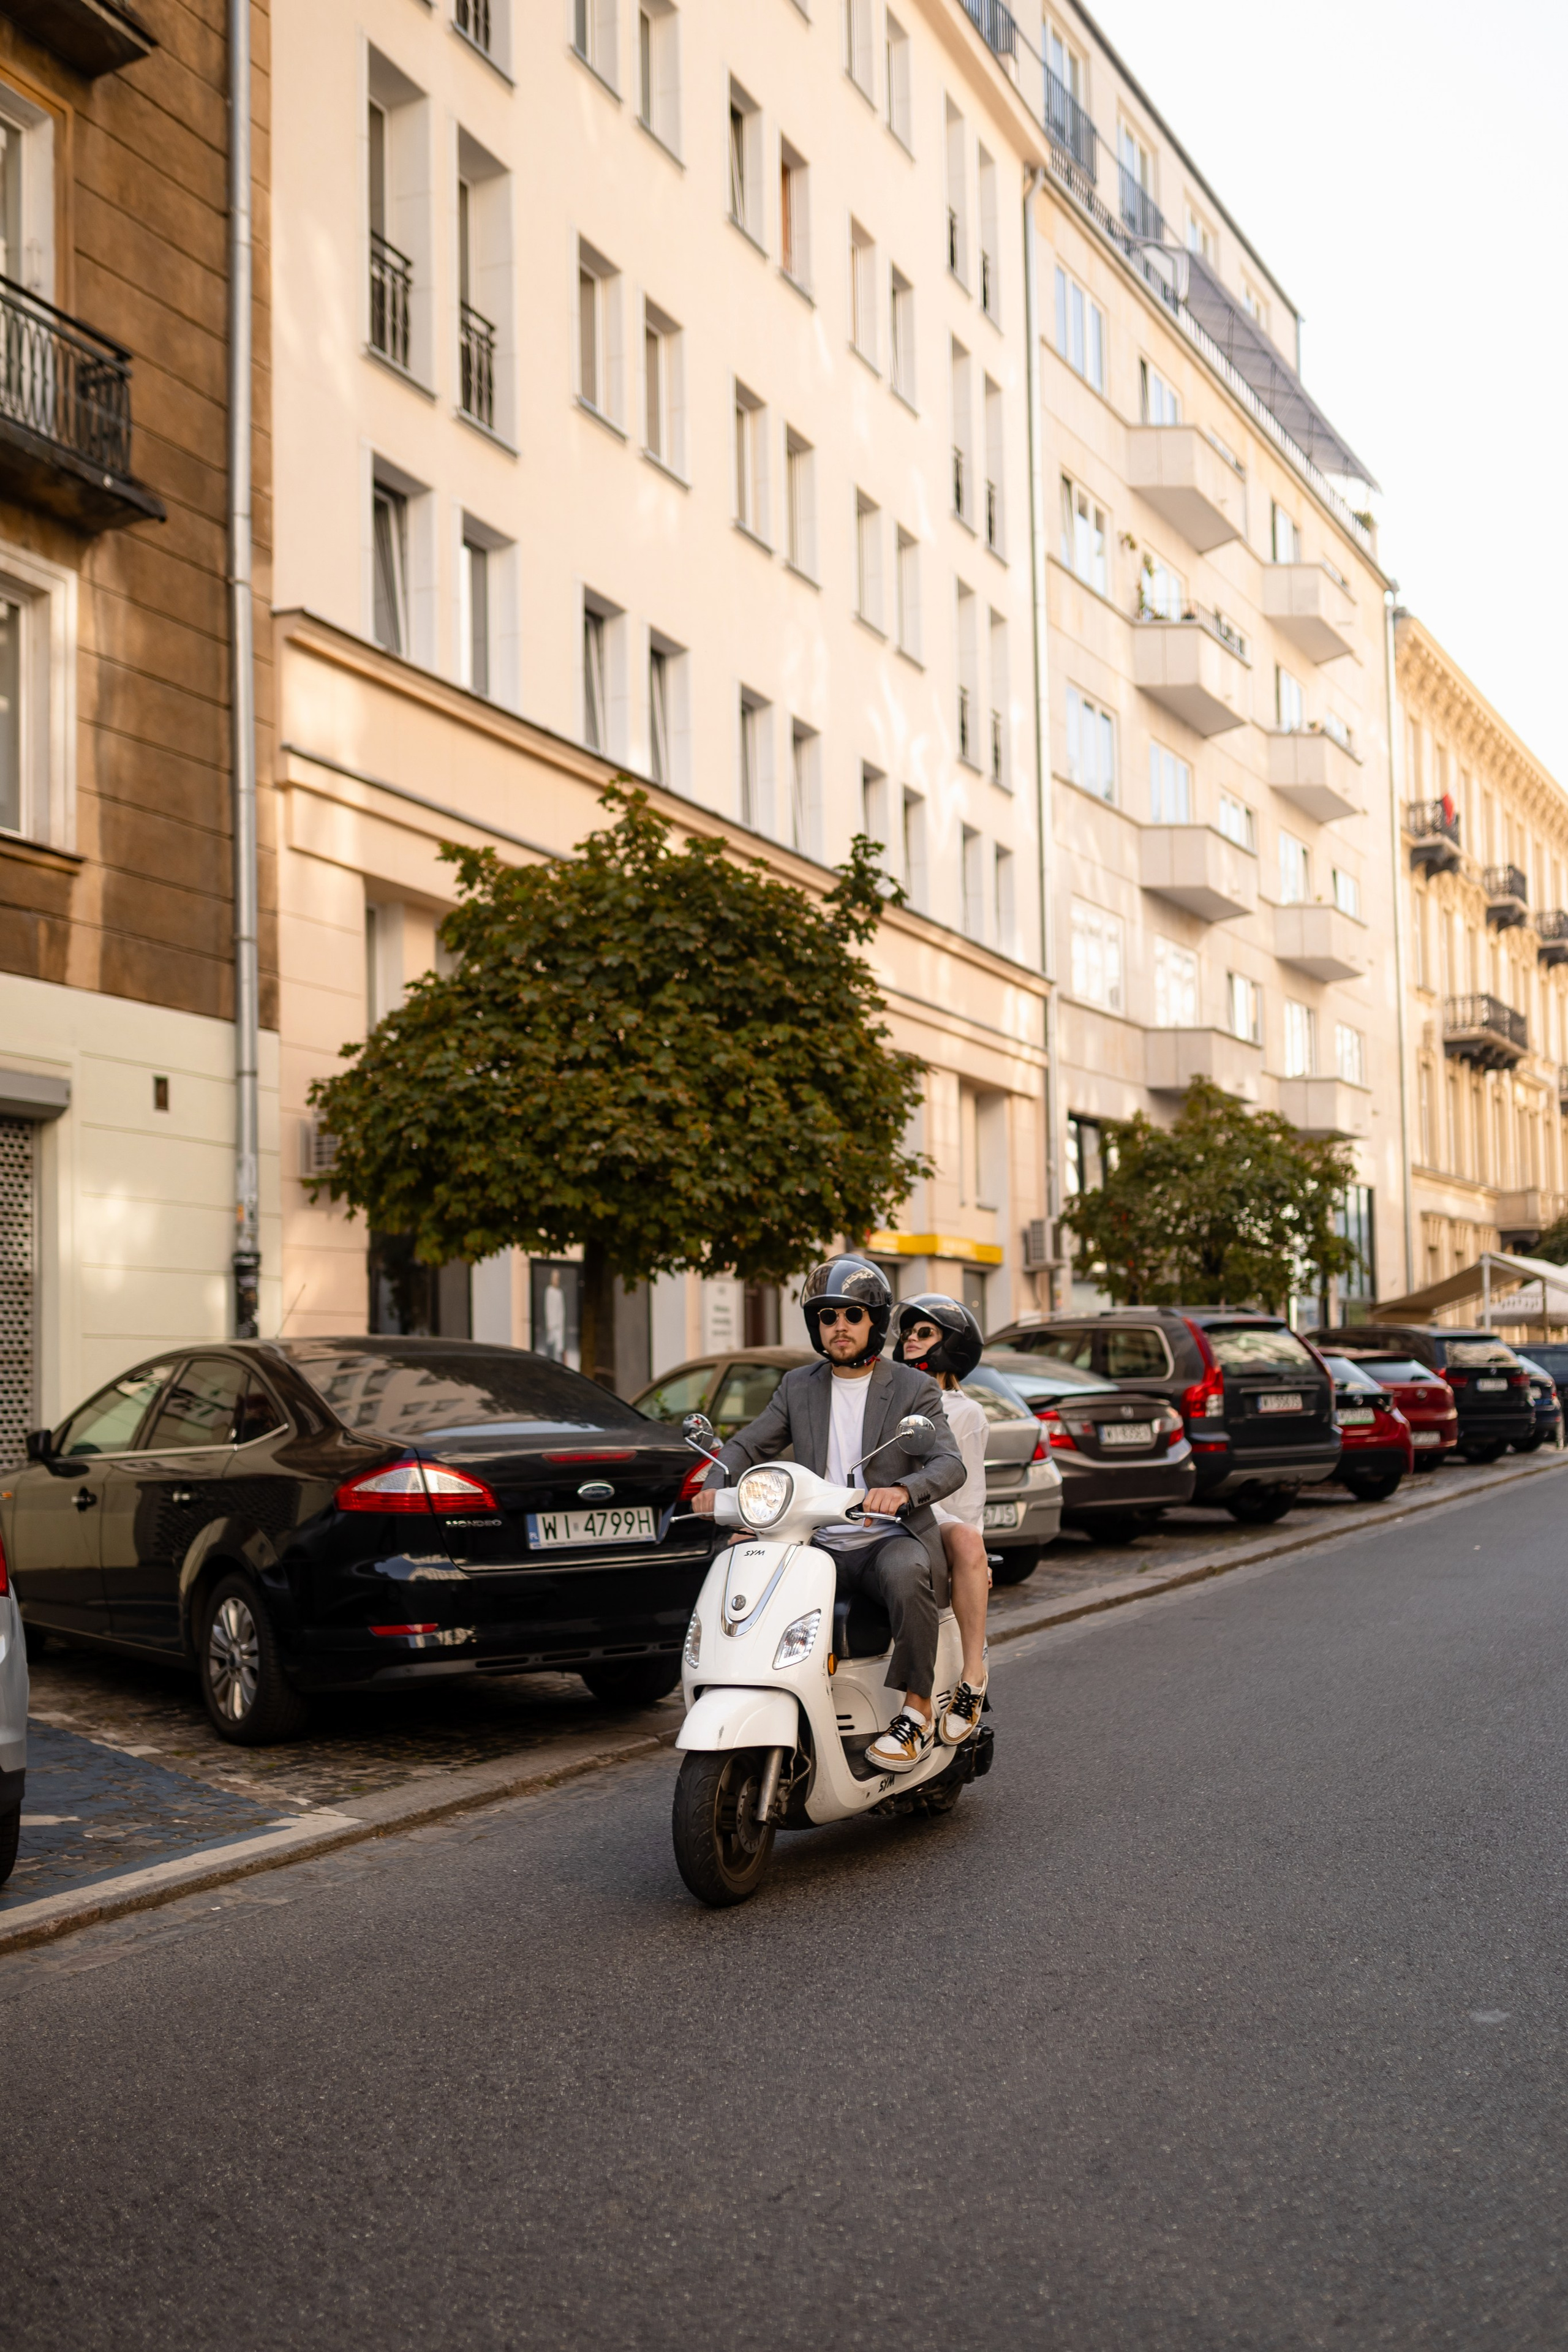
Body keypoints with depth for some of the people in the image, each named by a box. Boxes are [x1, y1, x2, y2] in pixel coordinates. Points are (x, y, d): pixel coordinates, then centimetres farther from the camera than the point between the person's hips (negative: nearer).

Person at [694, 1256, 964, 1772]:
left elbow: (950, 1464, -11)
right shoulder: (798, 1386, 14)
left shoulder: (913, 1389, 2)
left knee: (905, 1574, -37)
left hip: (892, 1539, -4)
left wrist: (903, 1490, -35)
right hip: (820, 1547, 4)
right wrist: (716, 1486, -13)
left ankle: (917, 1711, -22)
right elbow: (747, 1444, 11)